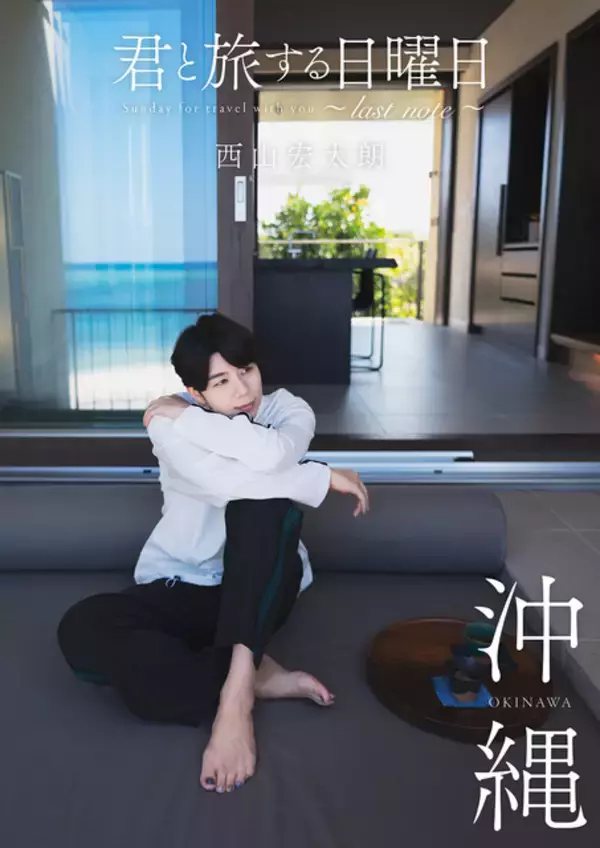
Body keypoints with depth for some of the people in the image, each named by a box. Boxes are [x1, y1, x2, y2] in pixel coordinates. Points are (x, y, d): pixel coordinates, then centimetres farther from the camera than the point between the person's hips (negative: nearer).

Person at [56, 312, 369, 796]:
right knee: (80, 630, -29)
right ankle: (257, 678, -25)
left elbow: (272, 456, -30)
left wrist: (185, 417, -19)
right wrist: (324, 478, -22)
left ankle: (237, 688, -36)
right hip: (180, 590, 0)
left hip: (263, 588, 0)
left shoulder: (288, 410, -4)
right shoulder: (170, 419, -9)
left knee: (263, 495, -32)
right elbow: (218, 481, -30)